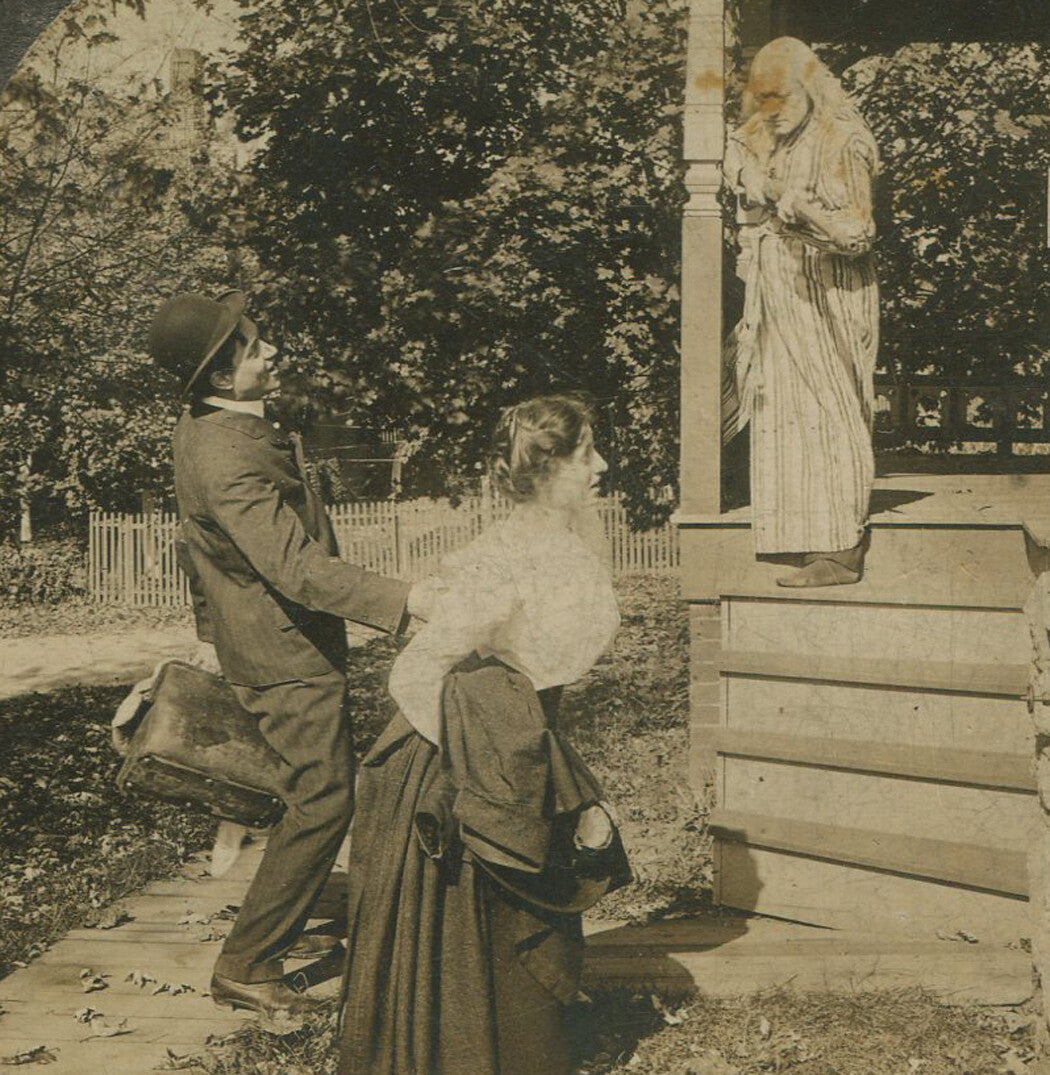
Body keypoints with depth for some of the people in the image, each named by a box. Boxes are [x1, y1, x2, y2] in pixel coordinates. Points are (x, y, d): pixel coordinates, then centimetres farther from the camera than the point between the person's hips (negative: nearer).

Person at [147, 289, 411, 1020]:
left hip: (285, 642, 10)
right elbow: (297, 567, -36)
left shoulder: (208, 424, 4)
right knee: (322, 801, -5)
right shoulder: (227, 457, -29)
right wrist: (402, 601, -39)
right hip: (287, 653, -10)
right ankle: (247, 966, 4)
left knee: (320, 789, 20)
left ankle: (281, 928, 35)